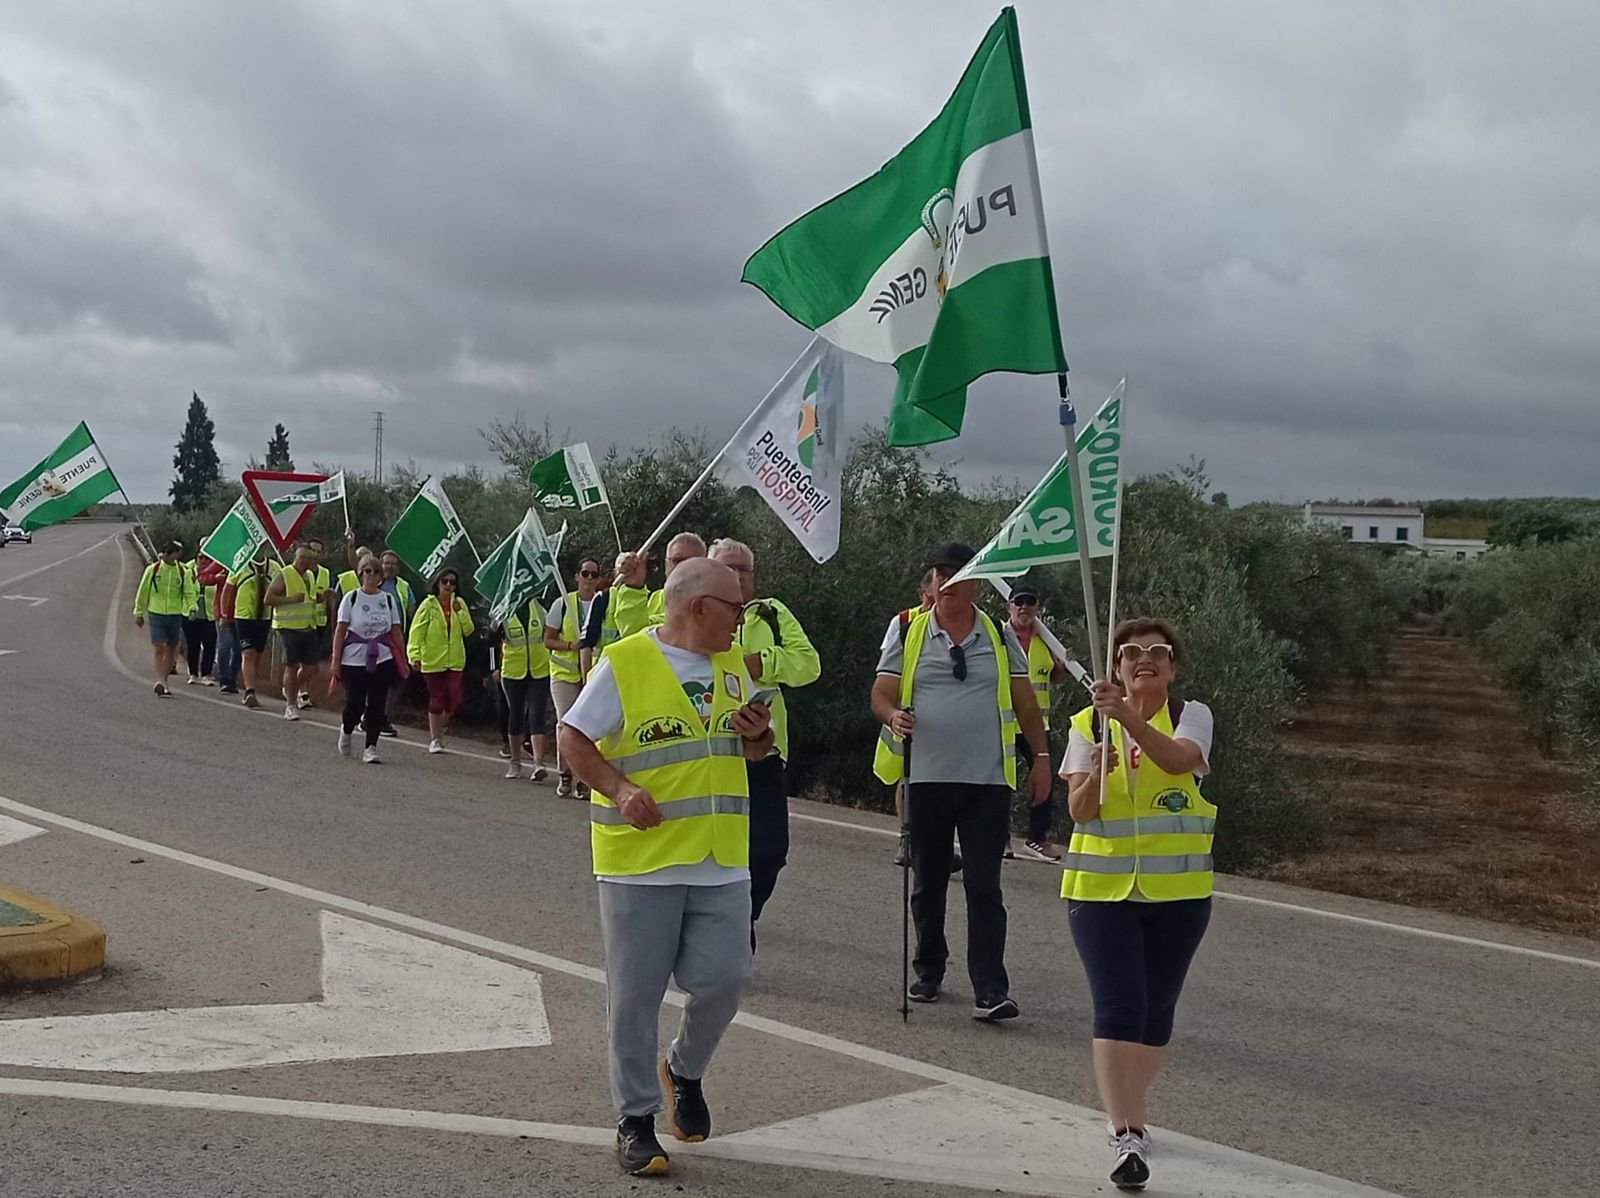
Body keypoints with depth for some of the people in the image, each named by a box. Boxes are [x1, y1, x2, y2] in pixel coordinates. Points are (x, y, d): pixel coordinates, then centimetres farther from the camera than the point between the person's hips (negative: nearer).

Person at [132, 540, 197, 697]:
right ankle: (160, 681, -20)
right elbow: (142, 592, 7)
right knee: (159, 648, -13)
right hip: (156, 613, -2)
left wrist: (192, 607, -20)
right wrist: (139, 613, 9)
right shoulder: (152, 569, -2)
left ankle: (163, 681, 20)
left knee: (171, 649, 8)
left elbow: (190, 592, 0)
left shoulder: (183, 571, 1)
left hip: (175, 615, 2)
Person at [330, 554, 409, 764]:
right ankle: (346, 731, 28)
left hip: (382, 660, 2)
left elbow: (397, 633, 9)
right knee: (355, 703, -4)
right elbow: (340, 630, -1)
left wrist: (403, 661, 5)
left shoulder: (389, 600, 8)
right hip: (354, 659, -2)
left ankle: (370, 748, 3)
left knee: (376, 705, -3)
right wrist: (336, 660, -7)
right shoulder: (352, 598, 0)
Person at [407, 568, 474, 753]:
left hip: (455, 660, 3)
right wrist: (415, 655, -15)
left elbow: (468, 630, 2)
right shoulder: (428, 604, -4)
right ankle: (435, 739, 11)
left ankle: (441, 727, 27)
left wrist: (460, 612, -11)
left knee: (454, 699, -2)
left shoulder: (459, 604, 6)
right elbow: (417, 631, -6)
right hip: (433, 660, -3)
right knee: (437, 699, 0)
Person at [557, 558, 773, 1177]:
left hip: (721, 863, 5)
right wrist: (621, 789, -19)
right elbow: (573, 738, -5)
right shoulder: (625, 662, -7)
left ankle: (684, 1069, 28)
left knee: (723, 981, -1)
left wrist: (759, 734, -2)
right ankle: (635, 1120, 16)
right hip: (640, 860, -5)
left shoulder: (732, 664, 12)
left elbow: (754, 751, 22)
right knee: (635, 995, 2)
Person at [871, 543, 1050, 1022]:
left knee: (984, 886, -6)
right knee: (927, 883, 12)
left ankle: (990, 991, -9)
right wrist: (895, 716, -19)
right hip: (926, 779, 1)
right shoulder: (909, 634, 6)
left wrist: (1040, 754, 4)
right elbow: (881, 695, 2)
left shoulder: (1000, 637, 8)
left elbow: (1024, 702, 11)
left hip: (988, 781, -1)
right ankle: (928, 973, 27)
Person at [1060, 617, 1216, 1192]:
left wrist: (1129, 718, -39)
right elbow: (1079, 810, -6)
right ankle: (1126, 1134, -16)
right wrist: (1096, 771, -27)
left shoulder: (1190, 716, -1)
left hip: (1178, 891, 1)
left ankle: (1129, 1112, 31)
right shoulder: (1088, 724, 1)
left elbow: (1178, 759, -25)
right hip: (1102, 888, -1)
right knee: (1118, 1009, -11)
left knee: (1156, 1009, 11)